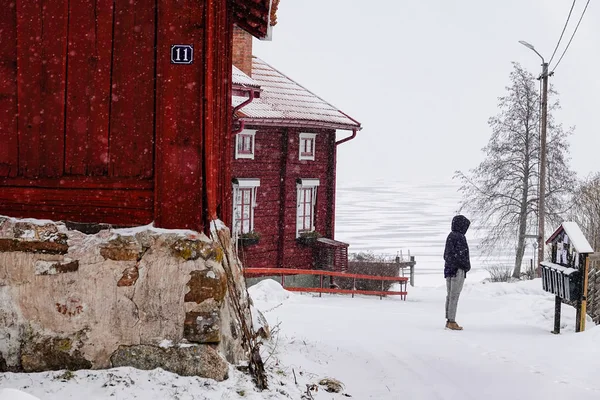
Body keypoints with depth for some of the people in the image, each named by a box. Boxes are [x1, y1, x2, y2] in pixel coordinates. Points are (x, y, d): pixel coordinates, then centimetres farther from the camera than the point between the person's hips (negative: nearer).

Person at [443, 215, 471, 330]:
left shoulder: (450, 236, 11)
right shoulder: (460, 237, -15)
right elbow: (461, 254, -19)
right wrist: (467, 266, -5)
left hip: (448, 268, 9)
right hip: (458, 270, -9)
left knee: (450, 295, 11)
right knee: (454, 296, -6)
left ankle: (449, 320, 15)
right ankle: (452, 322, -6)